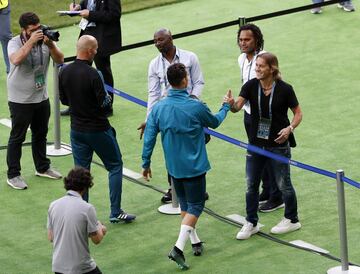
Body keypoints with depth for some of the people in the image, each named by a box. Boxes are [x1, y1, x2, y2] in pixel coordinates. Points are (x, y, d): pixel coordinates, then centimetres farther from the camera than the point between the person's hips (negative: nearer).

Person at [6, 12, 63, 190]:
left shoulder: (45, 40, -2)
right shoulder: (15, 43, -14)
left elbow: (59, 60, -8)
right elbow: (16, 60, -34)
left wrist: (50, 45, -24)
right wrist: (31, 41, -34)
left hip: (41, 97, 5)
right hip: (20, 100, -5)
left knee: (40, 134, 19)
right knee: (17, 137, 2)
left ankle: (42, 167, 35)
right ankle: (13, 175, 8)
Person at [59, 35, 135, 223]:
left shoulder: (64, 72, -3)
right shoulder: (92, 75, -22)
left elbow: (63, 100, 7)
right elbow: (104, 102, -18)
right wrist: (107, 97, 3)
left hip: (77, 129, 6)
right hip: (98, 130, -5)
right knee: (115, 167, 10)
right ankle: (115, 212, 9)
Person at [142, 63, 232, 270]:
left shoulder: (158, 108, -7)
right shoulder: (196, 107, -17)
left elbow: (149, 138, -4)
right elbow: (214, 122, 3)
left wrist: (146, 163, 9)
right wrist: (226, 107, 23)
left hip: (174, 167, 5)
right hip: (194, 166, -5)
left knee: (185, 204, 21)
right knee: (195, 206, 2)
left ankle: (195, 242, 29)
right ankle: (179, 248, -11)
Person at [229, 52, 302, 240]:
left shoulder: (284, 89, -12)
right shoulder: (251, 86, -6)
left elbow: (298, 113, -3)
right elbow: (237, 107, -17)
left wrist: (290, 128, -20)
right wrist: (231, 105, -39)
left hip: (278, 144, -3)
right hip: (256, 144, 3)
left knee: (283, 184, 8)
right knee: (251, 184, 8)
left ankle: (292, 220, 27)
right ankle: (251, 223, 22)